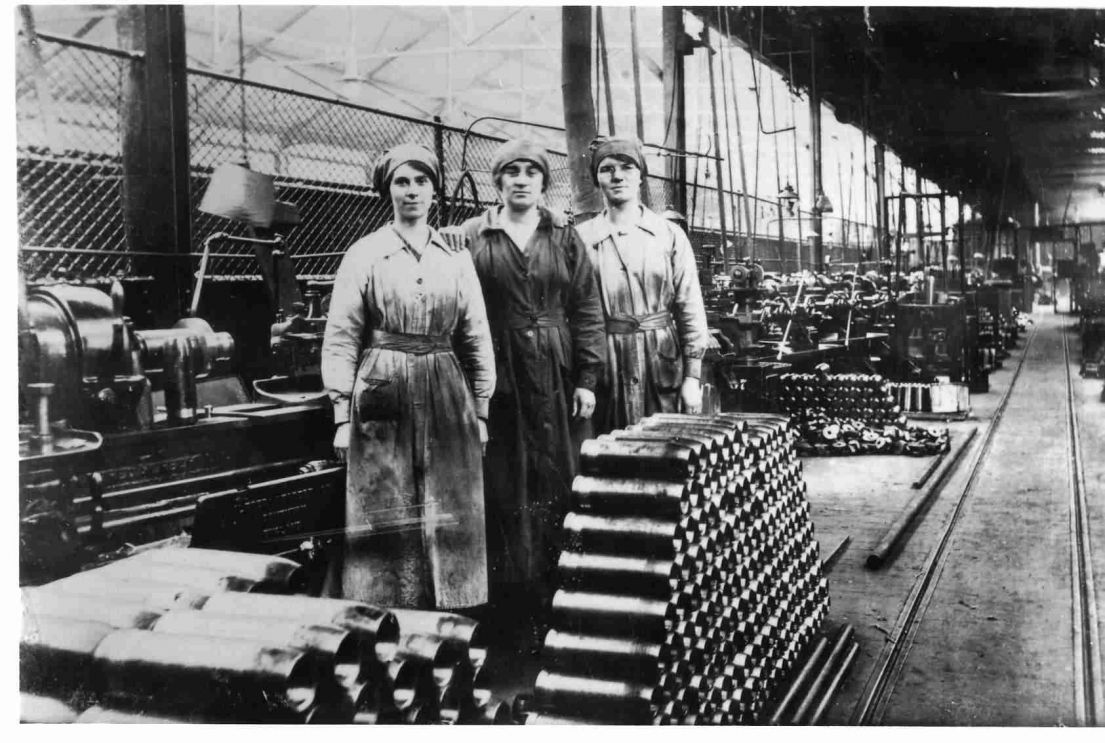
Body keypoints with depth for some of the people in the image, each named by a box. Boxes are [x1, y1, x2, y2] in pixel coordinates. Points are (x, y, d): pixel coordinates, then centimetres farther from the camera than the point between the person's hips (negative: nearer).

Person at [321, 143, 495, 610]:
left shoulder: (456, 257, 9)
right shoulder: (364, 254, 1)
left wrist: (480, 410, 7)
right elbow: (340, 340, -1)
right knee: (387, 522, 0)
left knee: (450, 521, 5)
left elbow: (477, 338, 11)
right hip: (383, 401, -2)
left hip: (446, 399, 3)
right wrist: (342, 416, -6)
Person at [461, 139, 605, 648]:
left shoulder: (564, 238, 9)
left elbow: (587, 311, 6)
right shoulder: (472, 237, 4)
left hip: (557, 379, 1)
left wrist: (586, 378, -2)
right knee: (506, 492, 1)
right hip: (498, 380, -1)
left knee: (561, 487, 3)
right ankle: (515, 612, 10)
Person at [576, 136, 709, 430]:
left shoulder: (670, 235, 4)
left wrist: (692, 377, -2)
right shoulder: (582, 239, 2)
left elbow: (690, 309, 3)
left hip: (663, 363, 1)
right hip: (606, 369, 0)